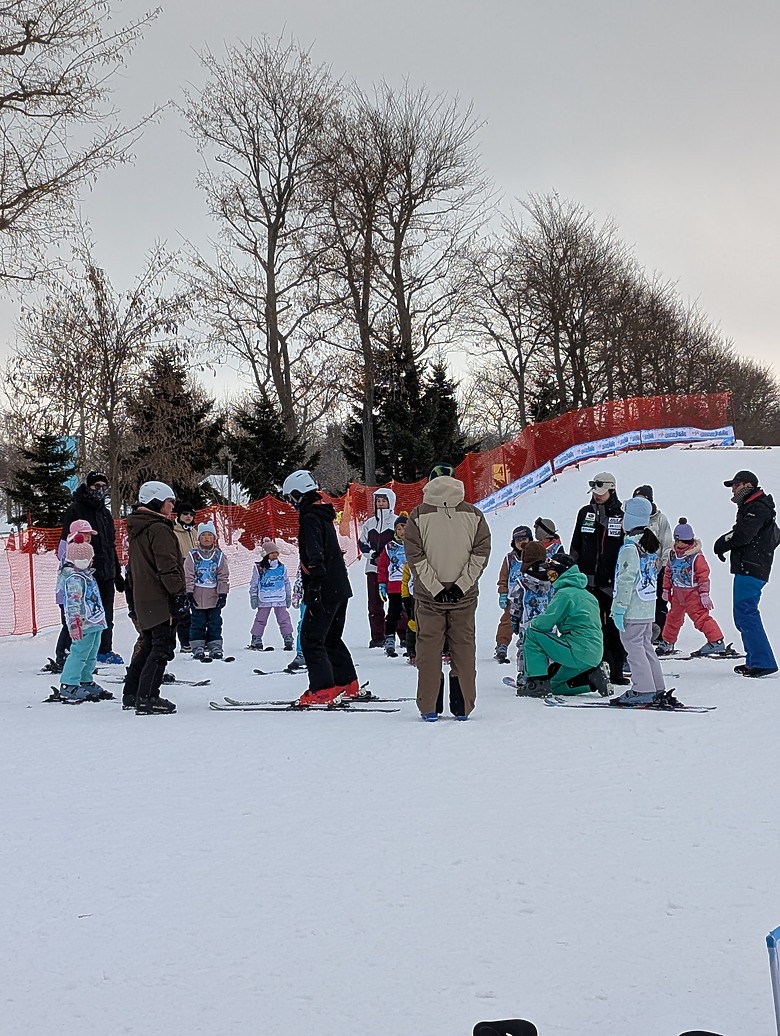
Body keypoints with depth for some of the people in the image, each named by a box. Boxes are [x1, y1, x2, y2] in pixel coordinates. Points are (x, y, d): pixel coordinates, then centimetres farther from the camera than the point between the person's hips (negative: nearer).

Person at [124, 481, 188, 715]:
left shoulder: (135, 530, 16)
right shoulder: (159, 529, -15)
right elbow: (168, 567, -20)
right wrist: (179, 593, -16)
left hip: (142, 600, 10)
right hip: (161, 600, -10)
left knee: (149, 646, 19)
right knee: (162, 648, -7)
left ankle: (131, 694, 23)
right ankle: (147, 698, -11)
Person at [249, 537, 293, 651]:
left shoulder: (282, 568, 5)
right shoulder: (259, 568, -4)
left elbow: (286, 582, 15)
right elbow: (254, 583, 3)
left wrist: (288, 596, 15)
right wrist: (253, 597, 1)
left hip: (280, 599, 2)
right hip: (264, 599, -2)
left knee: (284, 619, 1)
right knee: (260, 620, 4)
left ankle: (288, 640, 6)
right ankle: (256, 640, 12)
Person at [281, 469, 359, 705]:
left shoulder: (310, 518, -13)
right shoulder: (323, 514, 17)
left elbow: (315, 556, -23)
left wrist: (314, 587, -25)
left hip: (325, 591, -10)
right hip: (340, 589, 10)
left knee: (311, 640, -7)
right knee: (332, 639, 19)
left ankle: (323, 690, -12)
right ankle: (348, 686, 23)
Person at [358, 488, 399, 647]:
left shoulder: (397, 521, 1)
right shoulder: (369, 523, 14)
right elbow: (362, 542, 18)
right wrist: (372, 554, 1)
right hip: (373, 568, 4)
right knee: (374, 605, 3)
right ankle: (377, 637, 8)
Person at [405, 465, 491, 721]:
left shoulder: (418, 515, -5)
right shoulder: (474, 514, 0)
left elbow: (415, 556, -8)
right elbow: (481, 553, -3)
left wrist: (435, 587, -7)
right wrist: (461, 585, -6)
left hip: (428, 596, -1)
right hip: (465, 595, 1)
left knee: (429, 647, 4)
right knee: (464, 647, 8)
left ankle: (428, 708, 4)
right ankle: (464, 707, 10)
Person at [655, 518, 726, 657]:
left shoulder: (696, 557, -17)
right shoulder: (672, 555, 3)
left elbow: (704, 576, -15)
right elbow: (668, 573, 13)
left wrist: (704, 594, -16)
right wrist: (666, 590, 15)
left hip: (693, 593, -7)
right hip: (677, 594, 7)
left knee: (701, 617, -11)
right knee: (673, 617, 18)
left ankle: (716, 641, -6)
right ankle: (667, 642, 32)